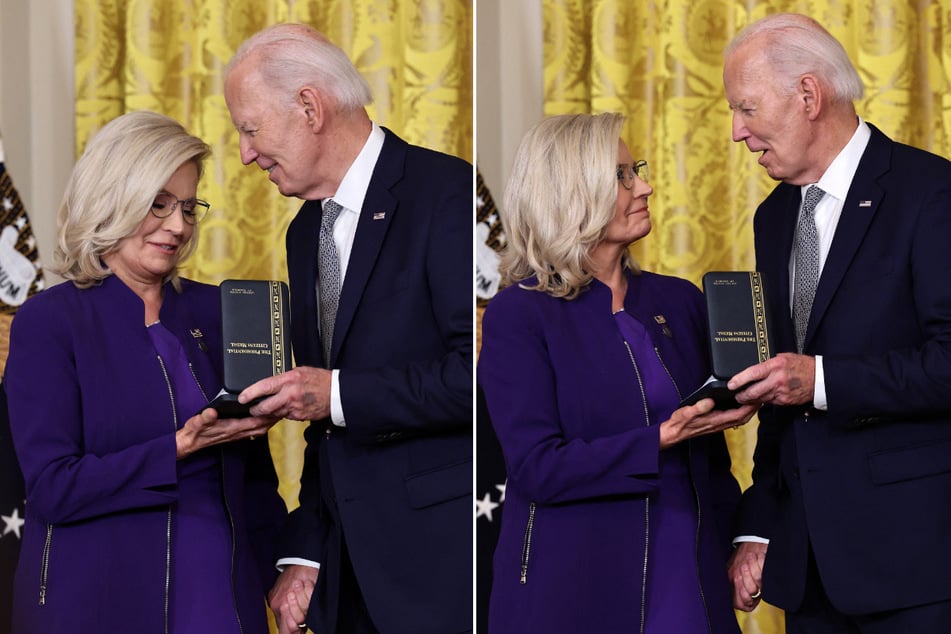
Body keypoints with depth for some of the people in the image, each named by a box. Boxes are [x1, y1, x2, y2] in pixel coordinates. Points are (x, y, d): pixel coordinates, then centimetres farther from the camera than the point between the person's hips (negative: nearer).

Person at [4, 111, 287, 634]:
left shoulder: (213, 311, 8)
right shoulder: (47, 322, -6)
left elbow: (253, 469, 12)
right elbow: (51, 488, -14)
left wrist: (283, 573, 1)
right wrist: (181, 447, -20)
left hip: (222, 589, 4)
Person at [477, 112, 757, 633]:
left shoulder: (679, 301, 10)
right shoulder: (517, 316, -6)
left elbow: (712, 458, 14)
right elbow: (537, 468, -15)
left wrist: (736, 550, 2)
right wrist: (663, 440, -23)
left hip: (690, 584, 5)